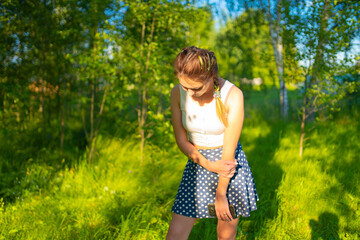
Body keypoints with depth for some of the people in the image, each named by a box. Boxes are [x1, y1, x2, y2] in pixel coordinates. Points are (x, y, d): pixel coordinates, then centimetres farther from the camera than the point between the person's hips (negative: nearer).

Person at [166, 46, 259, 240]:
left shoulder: (233, 95, -22)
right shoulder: (178, 93, -11)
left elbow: (229, 151, -18)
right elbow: (181, 140, -4)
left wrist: (220, 195, -12)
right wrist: (209, 165, -18)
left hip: (230, 163, -2)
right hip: (197, 162, 3)